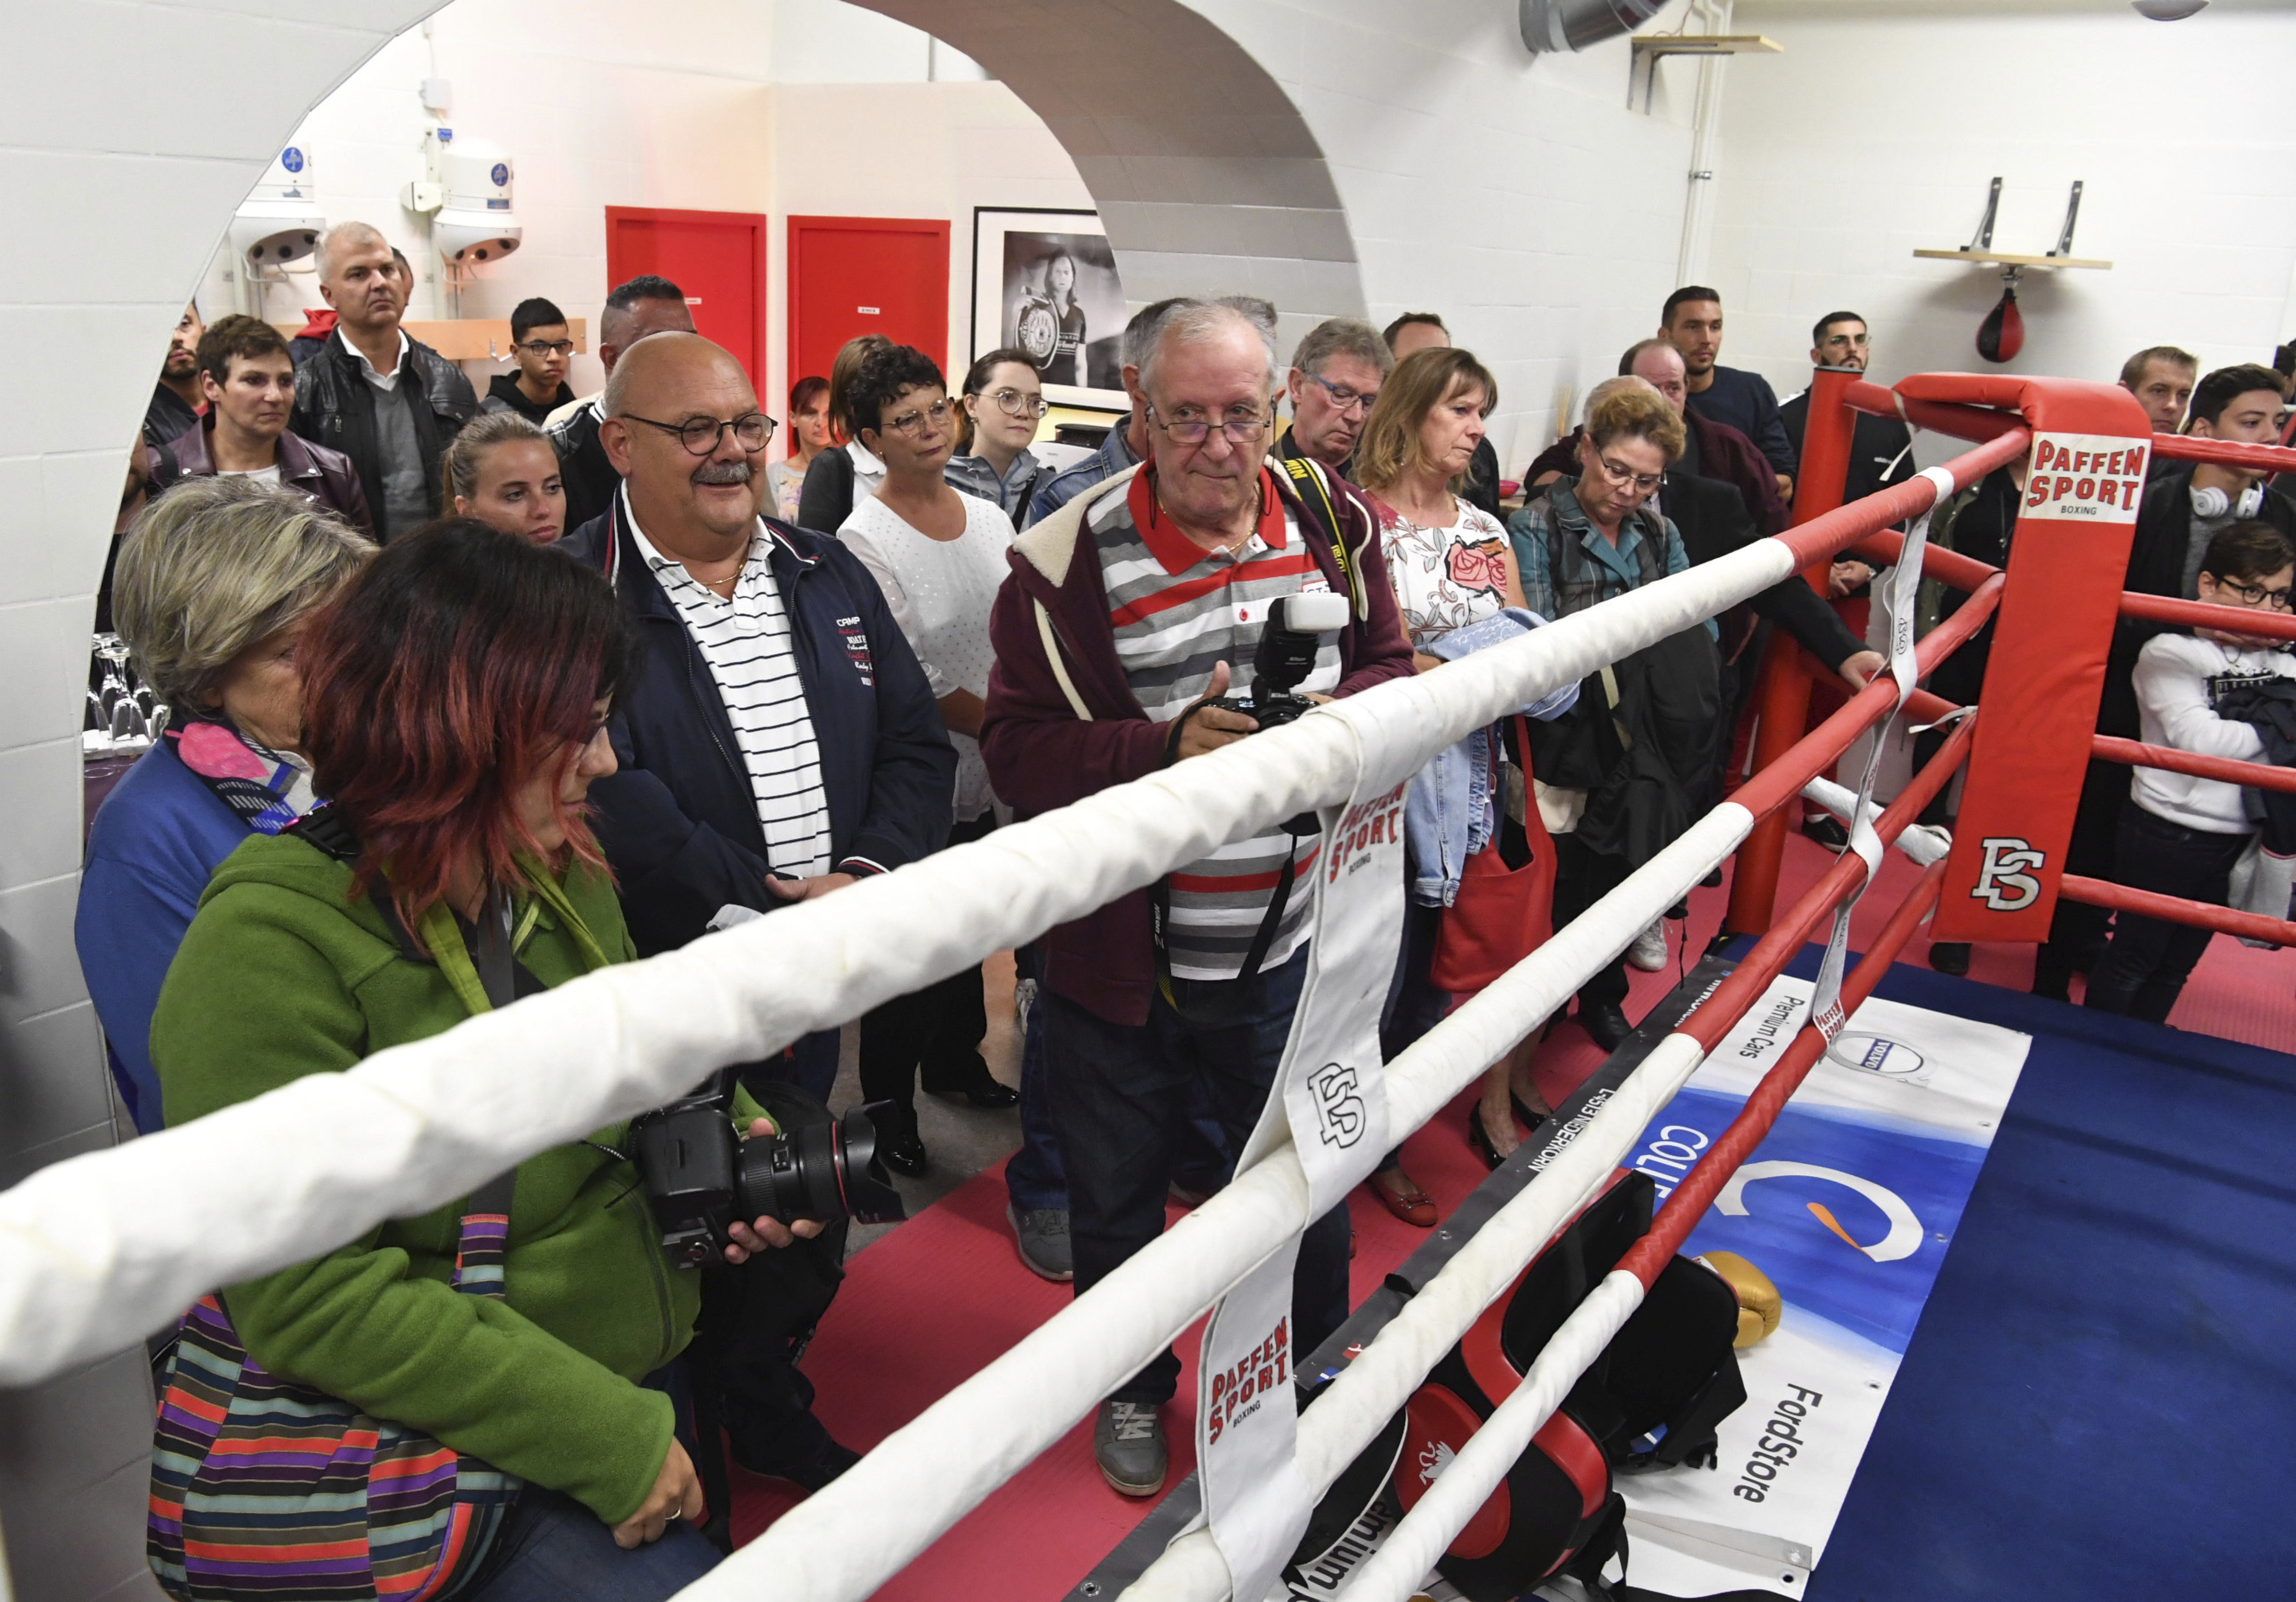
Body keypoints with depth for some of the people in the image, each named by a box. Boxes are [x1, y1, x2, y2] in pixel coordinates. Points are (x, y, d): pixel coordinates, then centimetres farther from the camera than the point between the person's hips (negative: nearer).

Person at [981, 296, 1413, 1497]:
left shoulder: (1331, 522, -3)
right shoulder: (1069, 559, -15)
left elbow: (1390, 668, 6)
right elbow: (1019, 750, -16)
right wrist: (1170, 746, -30)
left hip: (1283, 952, 3)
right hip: (1116, 960, -2)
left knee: (1310, 1196, 20)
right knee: (1116, 1203, 19)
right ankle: (1131, 1390, 48)